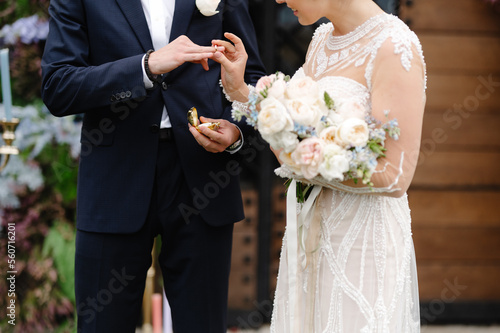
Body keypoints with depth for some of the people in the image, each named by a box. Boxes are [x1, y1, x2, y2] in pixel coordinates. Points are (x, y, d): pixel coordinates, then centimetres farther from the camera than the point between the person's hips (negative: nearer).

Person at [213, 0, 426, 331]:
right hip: (310, 234, 8)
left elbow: (395, 177, -20)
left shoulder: (395, 48, -18)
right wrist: (238, 89, 3)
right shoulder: (323, 38, 8)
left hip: (362, 238, -8)